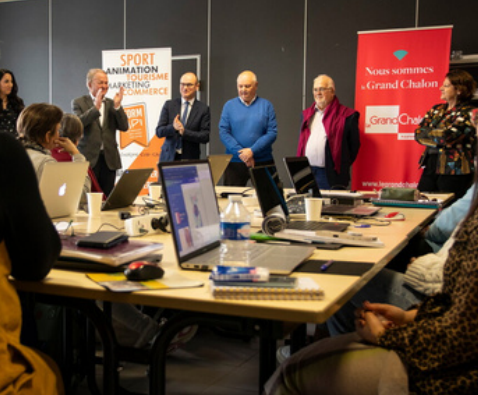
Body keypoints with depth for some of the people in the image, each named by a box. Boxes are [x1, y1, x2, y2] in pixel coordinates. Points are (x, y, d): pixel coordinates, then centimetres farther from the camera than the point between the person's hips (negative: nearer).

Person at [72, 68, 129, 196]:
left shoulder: (112, 104, 12)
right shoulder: (79, 103, 5)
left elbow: (124, 127, 2)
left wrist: (117, 106, -11)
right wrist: (95, 107, -21)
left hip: (109, 159, 3)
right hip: (89, 158, -3)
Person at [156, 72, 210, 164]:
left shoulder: (203, 109, 1)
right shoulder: (169, 105, 7)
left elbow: (205, 137, -5)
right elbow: (159, 132, 3)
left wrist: (184, 132, -17)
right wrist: (173, 127, -17)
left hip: (190, 159, -1)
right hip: (169, 158, 1)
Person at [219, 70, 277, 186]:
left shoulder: (266, 105, 5)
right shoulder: (229, 106, 7)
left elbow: (272, 133, -4)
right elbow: (223, 132, -1)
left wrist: (252, 150, -15)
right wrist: (240, 152, -13)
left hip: (263, 163, 0)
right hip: (235, 162, 1)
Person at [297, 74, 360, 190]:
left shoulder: (346, 116, 0)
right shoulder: (307, 114, 19)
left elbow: (354, 145, 1)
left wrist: (342, 168, 0)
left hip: (330, 176, -5)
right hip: (306, 172, 5)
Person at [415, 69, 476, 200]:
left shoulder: (468, 113, -7)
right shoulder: (437, 109, 15)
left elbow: (447, 138, -18)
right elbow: (418, 133, 6)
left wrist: (427, 133, -1)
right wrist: (439, 138, -9)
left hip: (453, 172, -6)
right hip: (430, 166, 6)